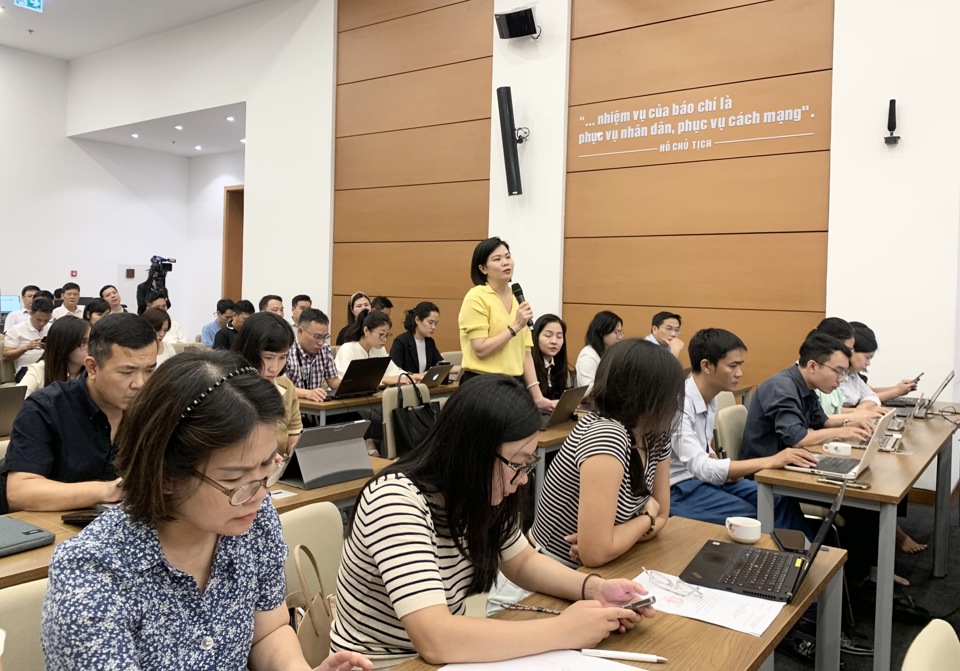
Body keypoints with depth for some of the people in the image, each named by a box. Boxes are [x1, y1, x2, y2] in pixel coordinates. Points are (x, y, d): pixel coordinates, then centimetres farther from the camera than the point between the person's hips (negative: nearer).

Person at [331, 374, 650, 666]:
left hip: (446, 655, 6)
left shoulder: (478, 497, -7)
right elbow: (435, 641, -34)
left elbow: (523, 562, 8)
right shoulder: (396, 501, -28)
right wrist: (564, 631, -28)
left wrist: (594, 588, -9)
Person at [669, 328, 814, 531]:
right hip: (678, 489, -8)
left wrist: (728, 467, -6)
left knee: (782, 502, -4)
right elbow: (700, 467, -33)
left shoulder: (709, 399, 3)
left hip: (703, 477, 8)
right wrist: (770, 461, -34)